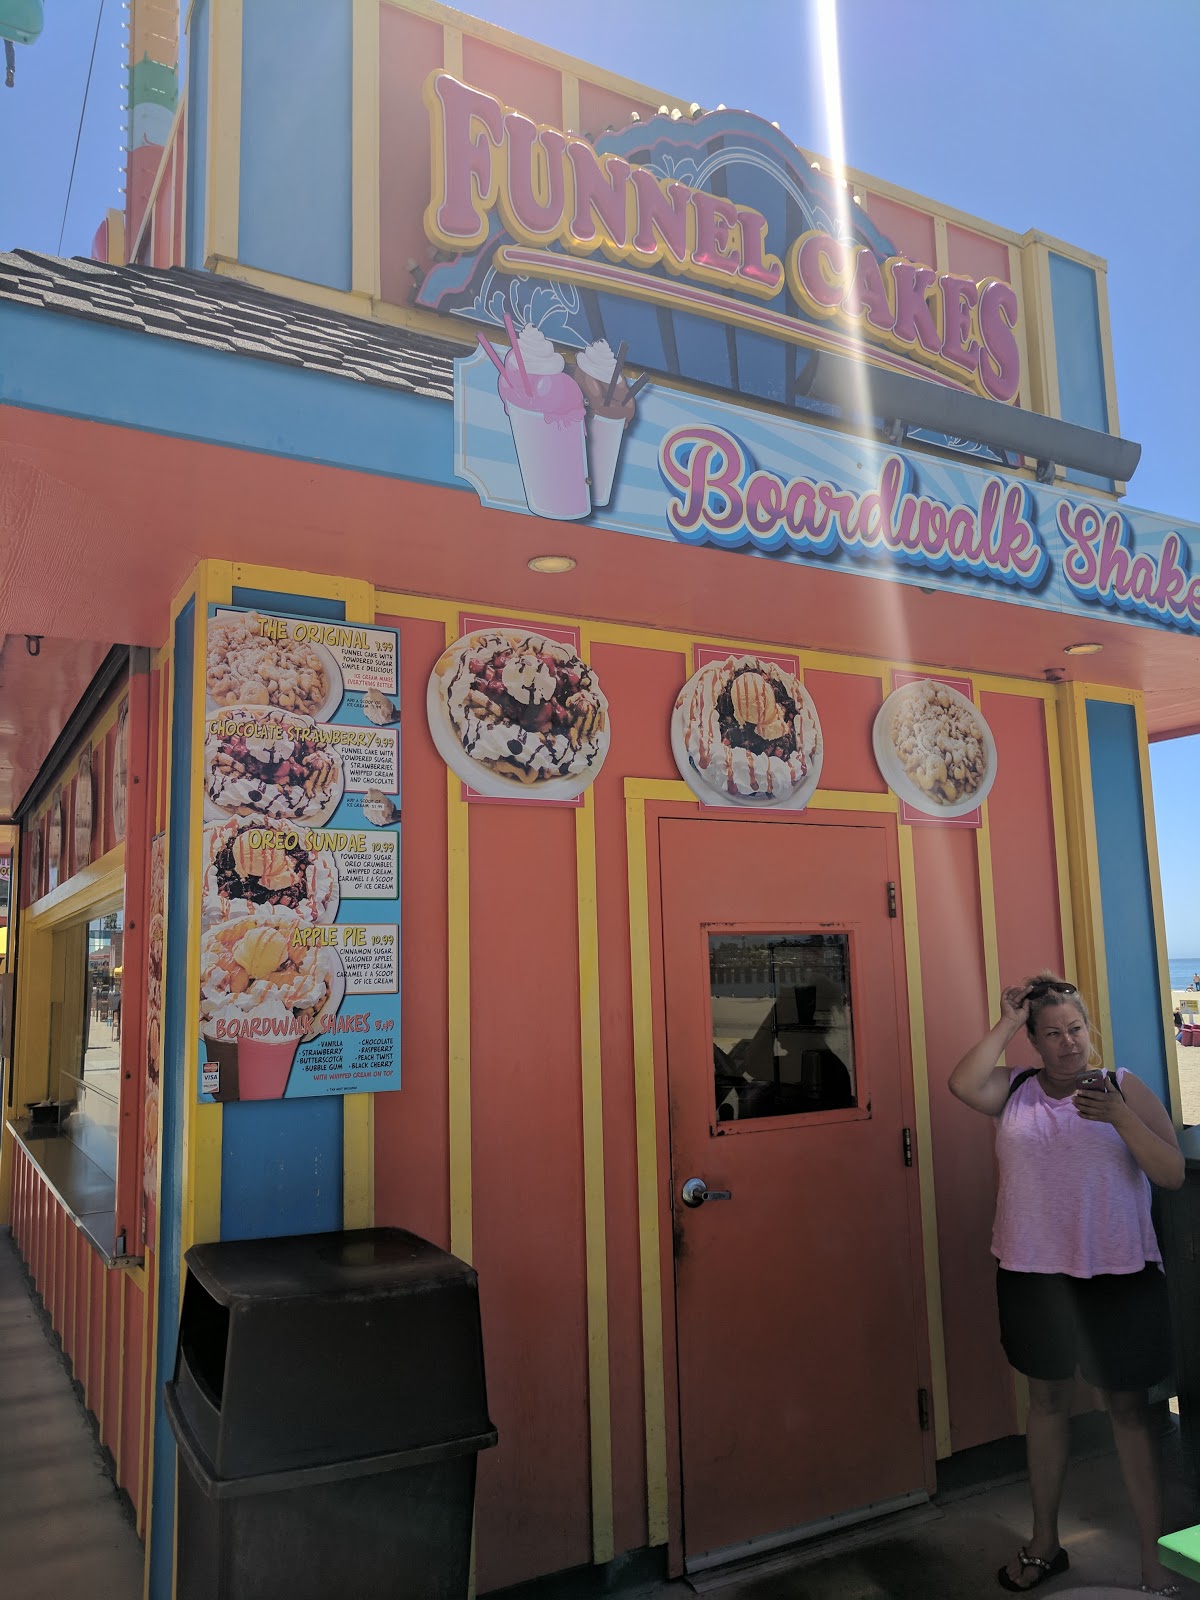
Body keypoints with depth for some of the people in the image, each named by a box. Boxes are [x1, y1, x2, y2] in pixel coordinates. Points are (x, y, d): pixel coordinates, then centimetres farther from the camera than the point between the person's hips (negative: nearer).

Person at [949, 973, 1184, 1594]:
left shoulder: (1125, 1088, -3)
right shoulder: (1015, 1090, 1)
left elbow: (1173, 1174, -10)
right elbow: (962, 1083, -20)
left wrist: (1119, 1118, -25)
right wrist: (1006, 1023, -14)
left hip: (1117, 1275, -2)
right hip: (1033, 1273, 2)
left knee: (1128, 1407, 7)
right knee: (1047, 1400, 16)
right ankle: (1044, 1543, 32)